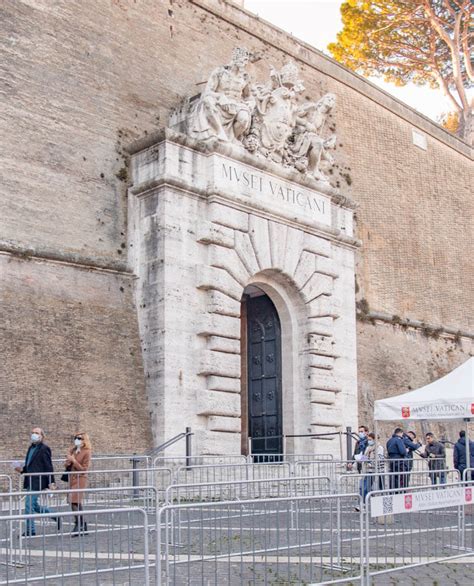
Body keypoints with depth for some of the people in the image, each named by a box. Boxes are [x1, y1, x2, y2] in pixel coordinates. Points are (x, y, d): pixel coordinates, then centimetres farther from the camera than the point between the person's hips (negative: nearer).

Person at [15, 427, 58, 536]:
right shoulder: (31, 448, 16)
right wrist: (22, 469, 4)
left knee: (29, 505, -8)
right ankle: (55, 516, 29)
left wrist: (51, 482, -16)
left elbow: (49, 467, -14)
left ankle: (30, 530, 3)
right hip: (30, 482, 9)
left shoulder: (44, 448, -10)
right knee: (34, 505, 15)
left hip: (37, 482, -9)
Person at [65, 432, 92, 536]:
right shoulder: (72, 450, 11)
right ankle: (83, 526, 19)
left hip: (80, 479, -7)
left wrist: (74, 461, -15)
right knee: (77, 503, 11)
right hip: (72, 479, 7)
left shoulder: (87, 452, -8)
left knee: (75, 502, -14)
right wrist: (68, 461, -8)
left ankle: (78, 526, -10)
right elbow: (66, 465, 14)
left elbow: (84, 469, -11)